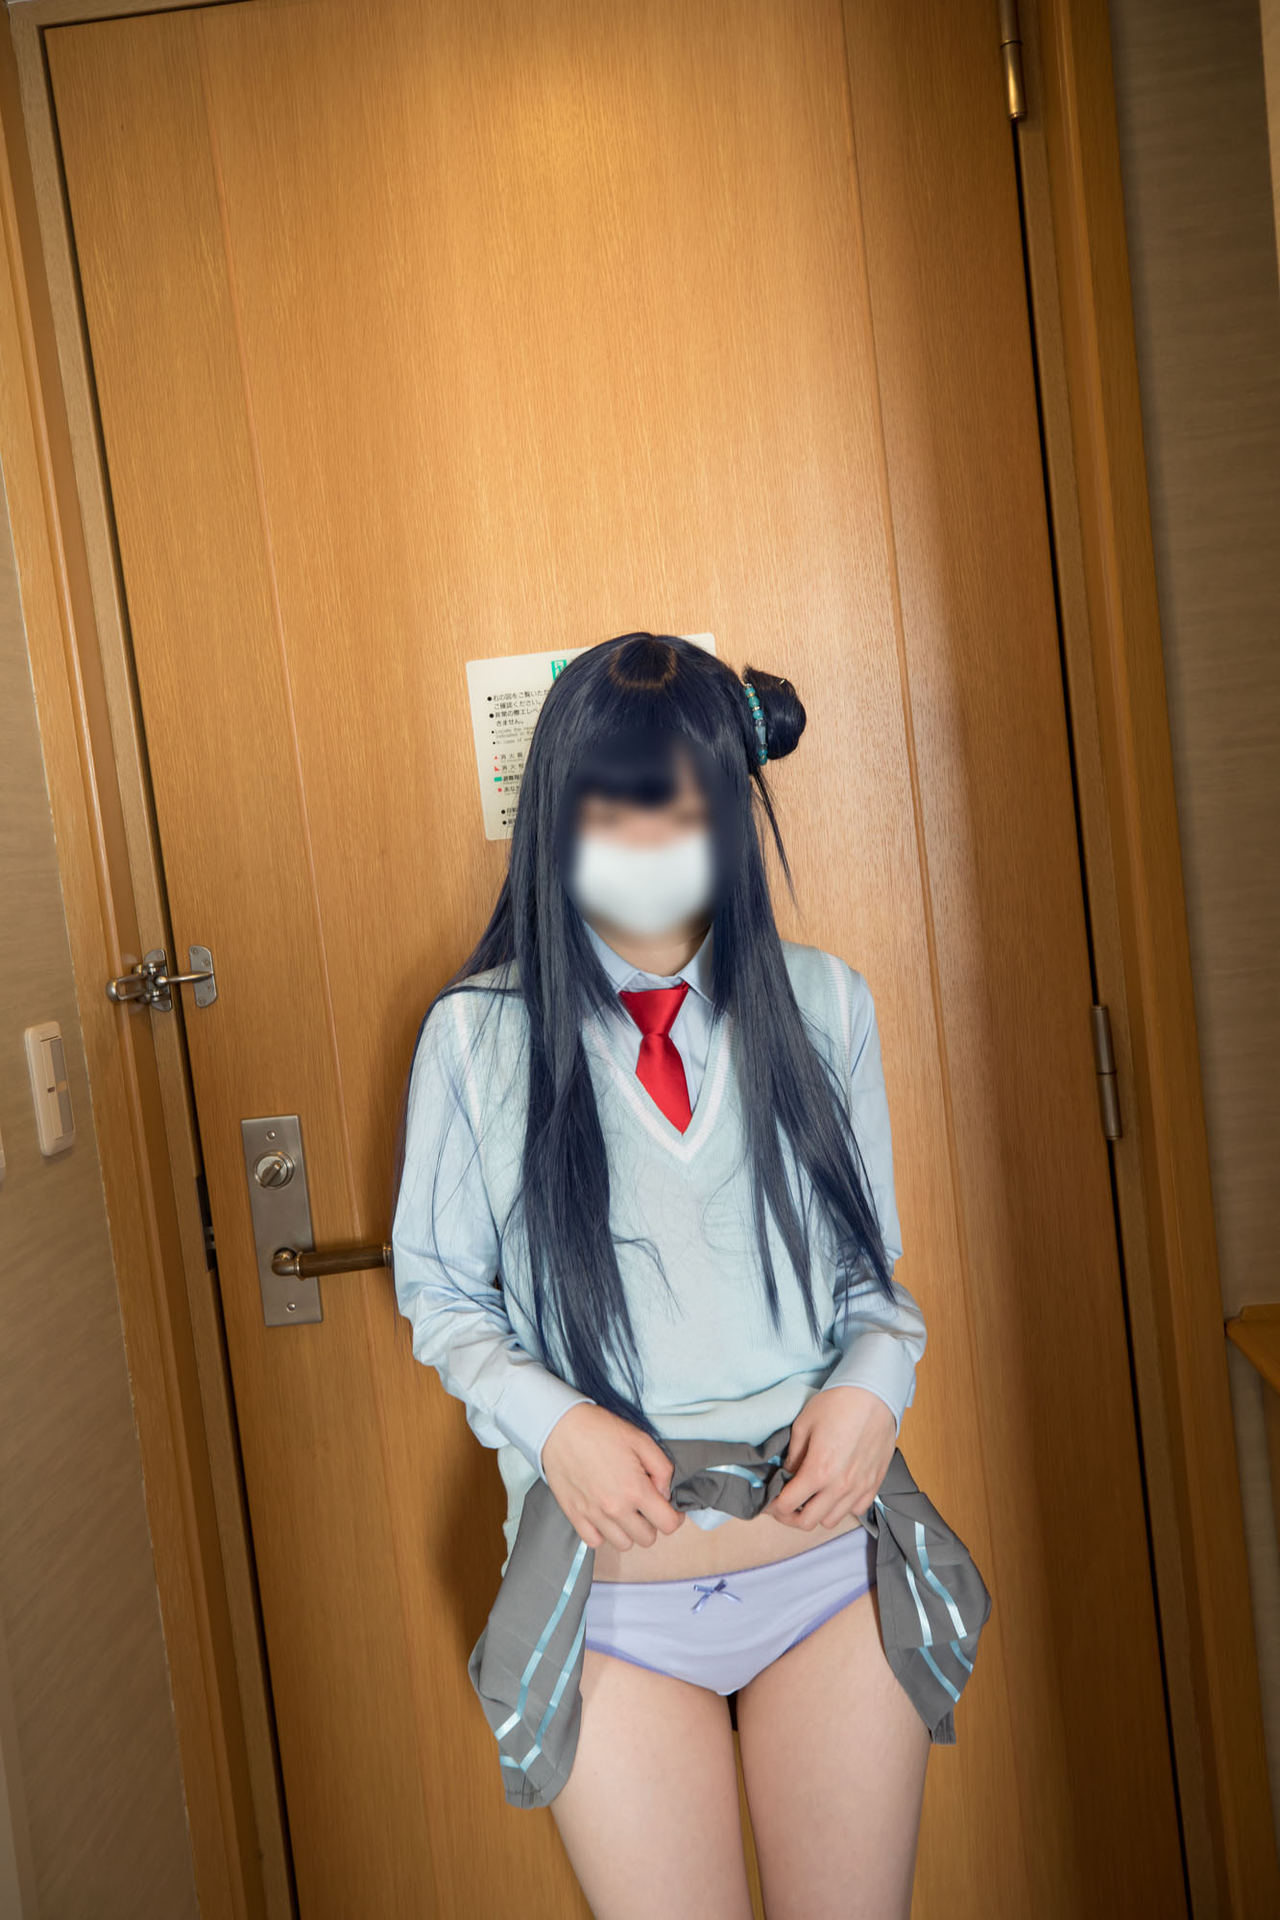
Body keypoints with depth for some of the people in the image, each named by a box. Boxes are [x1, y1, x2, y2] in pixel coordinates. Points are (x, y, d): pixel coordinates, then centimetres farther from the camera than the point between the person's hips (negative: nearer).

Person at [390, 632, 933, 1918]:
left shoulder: (822, 1004, -2)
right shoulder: (477, 1033, -8)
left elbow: (871, 1263, 8)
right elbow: (440, 1293, 2)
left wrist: (876, 1383, -11)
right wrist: (550, 1420, -14)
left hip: (837, 1559, 2)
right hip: (612, 1584, -2)